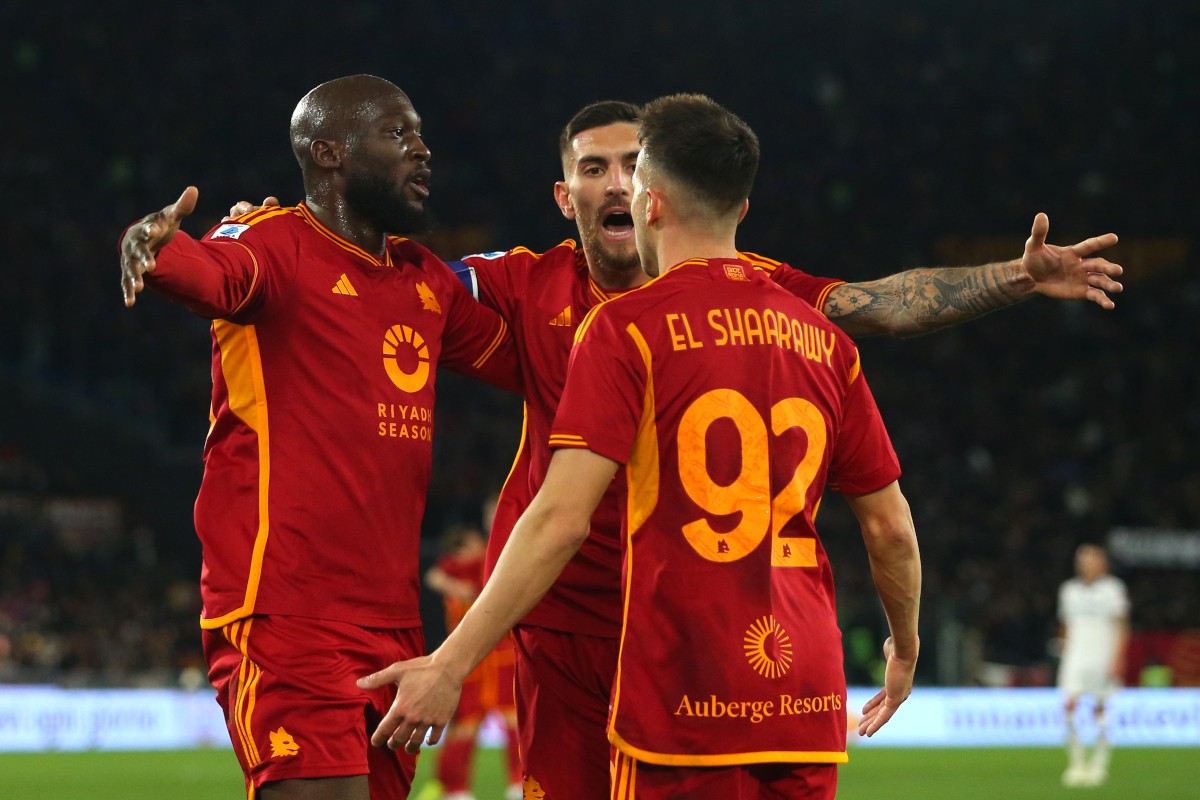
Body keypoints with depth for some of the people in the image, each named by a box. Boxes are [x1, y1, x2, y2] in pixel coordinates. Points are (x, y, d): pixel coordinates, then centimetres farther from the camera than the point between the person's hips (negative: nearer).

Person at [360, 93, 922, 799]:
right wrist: (906, 646, 33)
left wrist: (452, 663, -11)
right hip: (809, 707, 5)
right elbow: (891, 527, 15)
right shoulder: (824, 340, 10)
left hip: (682, 702, -5)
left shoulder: (624, 328, -5)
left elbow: (562, 518, -13)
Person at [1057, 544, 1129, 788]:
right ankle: (1077, 763, -5)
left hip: (1103, 655, -3)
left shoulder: (1112, 589, 1)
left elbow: (1120, 628, -1)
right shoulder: (1069, 591, 12)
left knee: (1100, 709, -1)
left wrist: (1116, 660, -10)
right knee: (1070, 707, -12)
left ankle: (1099, 764, 8)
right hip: (1075, 657, 3)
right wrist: (1066, 656, 13)